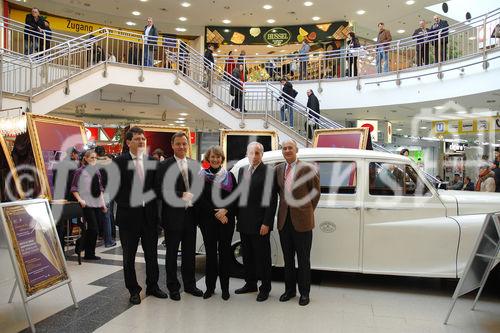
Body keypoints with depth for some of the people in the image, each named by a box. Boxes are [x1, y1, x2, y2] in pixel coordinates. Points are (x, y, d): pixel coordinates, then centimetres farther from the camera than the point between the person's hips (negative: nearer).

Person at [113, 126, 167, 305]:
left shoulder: (152, 161, 3)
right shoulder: (119, 161, -6)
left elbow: (156, 186, 7)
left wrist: (153, 206, 0)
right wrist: (124, 205, -8)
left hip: (149, 215, 3)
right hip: (129, 215, -3)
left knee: (152, 254, 14)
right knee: (129, 256, 11)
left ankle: (152, 286, 31)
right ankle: (133, 290, 27)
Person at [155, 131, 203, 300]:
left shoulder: (194, 164, 7)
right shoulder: (164, 165, -7)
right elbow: (160, 191, -14)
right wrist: (181, 195, -19)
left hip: (191, 215, 4)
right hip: (173, 216, -4)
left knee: (189, 253, 15)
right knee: (172, 254, 11)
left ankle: (189, 284, 30)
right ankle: (173, 287, 26)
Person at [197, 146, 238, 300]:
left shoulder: (229, 176, 5)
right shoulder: (202, 176, 2)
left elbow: (236, 197, 2)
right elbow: (200, 199, -4)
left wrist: (225, 210, -12)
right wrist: (215, 213, -11)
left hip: (226, 219, 1)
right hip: (207, 220, 0)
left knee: (225, 252, 5)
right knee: (210, 252, 5)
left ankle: (225, 287, 16)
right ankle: (210, 286, 18)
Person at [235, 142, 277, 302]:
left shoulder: (269, 172, -9)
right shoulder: (242, 171, 11)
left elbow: (272, 200, -12)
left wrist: (266, 223, -16)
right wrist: (238, 218, 8)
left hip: (260, 224, -6)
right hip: (244, 223, 6)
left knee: (262, 256, 6)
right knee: (247, 255, 17)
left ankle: (265, 288, 21)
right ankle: (250, 283, 33)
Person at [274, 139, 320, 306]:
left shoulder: (307, 169, -8)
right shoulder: (278, 169, 5)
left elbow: (316, 193, 1)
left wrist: (308, 211, 5)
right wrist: (285, 204, 9)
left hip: (301, 220, -4)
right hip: (284, 220, 4)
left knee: (303, 259, 8)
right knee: (288, 258, 16)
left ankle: (304, 292, 23)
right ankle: (289, 289, 31)